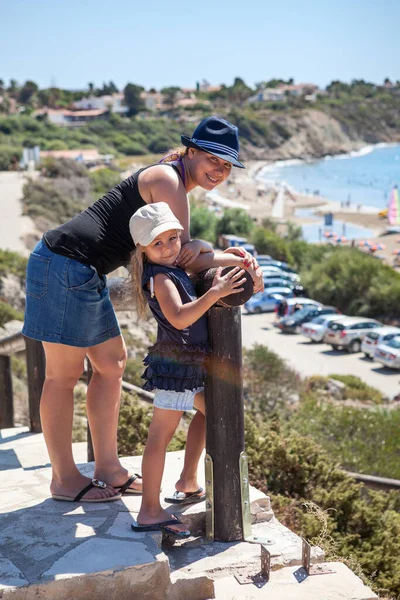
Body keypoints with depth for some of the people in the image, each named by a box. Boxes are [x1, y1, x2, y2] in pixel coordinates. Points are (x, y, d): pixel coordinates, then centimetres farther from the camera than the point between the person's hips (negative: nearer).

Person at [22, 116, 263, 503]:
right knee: (64, 374, -2)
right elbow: (181, 256, -14)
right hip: (65, 265, -11)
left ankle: (108, 469, 21)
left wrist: (230, 257, -6)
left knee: (112, 363, 13)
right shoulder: (167, 179, -11)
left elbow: (177, 253, 8)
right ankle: (64, 480, 10)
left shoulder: (173, 184, 19)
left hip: (84, 274, 11)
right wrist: (239, 263, -8)